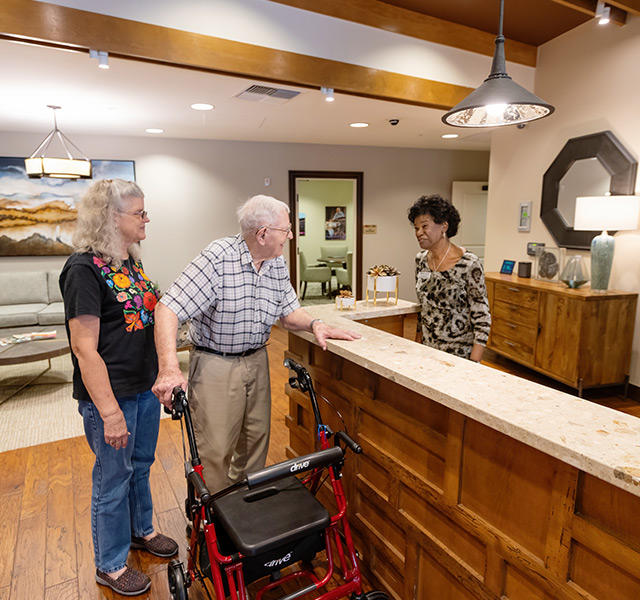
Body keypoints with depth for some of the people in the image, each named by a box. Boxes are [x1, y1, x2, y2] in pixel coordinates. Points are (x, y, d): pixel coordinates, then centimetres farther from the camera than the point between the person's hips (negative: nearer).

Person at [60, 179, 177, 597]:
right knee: (114, 477, 10)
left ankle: (141, 530, 47)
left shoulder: (131, 262, 7)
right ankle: (111, 565, 33)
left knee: (140, 465, 24)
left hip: (146, 388, 8)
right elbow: (85, 348, -22)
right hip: (111, 395, -8)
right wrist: (110, 412, -23)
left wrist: (166, 374, 16)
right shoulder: (85, 269, -19)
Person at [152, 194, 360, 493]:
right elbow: (167, 309, -25)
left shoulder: (278, 264, 0)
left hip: (256, 360, 7)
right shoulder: (217, 258, -22)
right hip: (215, 364, -6)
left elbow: (289, 312, 9)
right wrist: (169, 369, -36)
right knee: (215, 451, 1)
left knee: (257, 438, 17)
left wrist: (314, 324, -14)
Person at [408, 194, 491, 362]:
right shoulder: (421, 259, 2)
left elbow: (481, 317, -14)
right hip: (427, 349, 5)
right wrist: (417, 342, 12)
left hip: (459, 354, -5)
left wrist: (474, 363, -17)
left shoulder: (469, 264, -17)